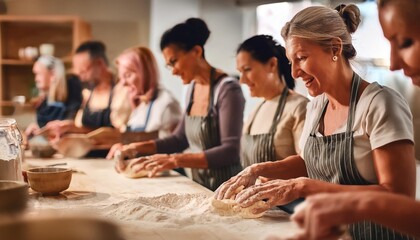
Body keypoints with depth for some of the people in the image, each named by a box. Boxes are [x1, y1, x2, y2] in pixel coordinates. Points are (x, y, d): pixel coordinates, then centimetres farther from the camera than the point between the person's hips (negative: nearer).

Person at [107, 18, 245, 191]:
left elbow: (230, 152, -19)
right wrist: (138, 148, 9)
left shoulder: (227, 89, -12)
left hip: (224, 190, -7)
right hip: (199, 188, 7)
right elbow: (180, 139, 21)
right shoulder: (193, 87, 11)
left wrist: (176, 160, -25)